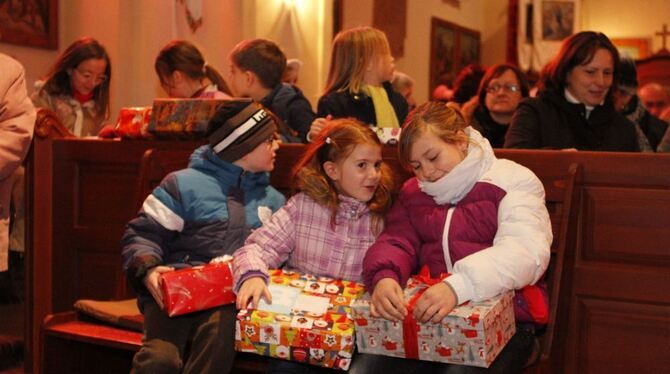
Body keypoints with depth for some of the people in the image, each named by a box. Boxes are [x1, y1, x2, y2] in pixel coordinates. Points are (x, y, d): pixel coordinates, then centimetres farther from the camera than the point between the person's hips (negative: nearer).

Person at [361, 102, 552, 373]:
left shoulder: (512, 181, -1)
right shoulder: (413, 193, 17)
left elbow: (525, 251, -16)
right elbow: (396, 242, 7)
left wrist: (457, 286, -32)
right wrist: (384, 277, -19)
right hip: (427, 315, 4)